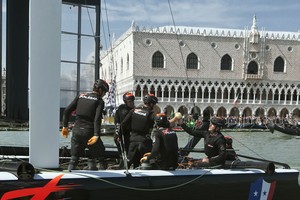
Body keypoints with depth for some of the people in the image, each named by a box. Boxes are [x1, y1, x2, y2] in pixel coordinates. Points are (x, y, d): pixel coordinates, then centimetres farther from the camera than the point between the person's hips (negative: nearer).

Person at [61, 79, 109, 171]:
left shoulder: (81, 96, 12)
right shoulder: (99, 101, -2)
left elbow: (67, 111, 7)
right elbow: (97, 119, -17)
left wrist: (65, 126, 14)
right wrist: (96, 135, -22)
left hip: (76, 130, 5)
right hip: (89, 132, -4)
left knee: (74, 158, 12)